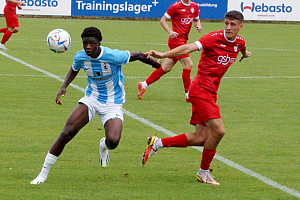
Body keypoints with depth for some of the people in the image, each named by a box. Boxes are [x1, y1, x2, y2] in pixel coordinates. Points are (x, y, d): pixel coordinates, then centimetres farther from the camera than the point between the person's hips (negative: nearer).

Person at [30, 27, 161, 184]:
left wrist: (160, 67, 7)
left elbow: (138, 56, -7)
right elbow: (74, 70, 16)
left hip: (113, 104, -3)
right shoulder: (80, 57, -9)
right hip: (91, 99, 3)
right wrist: (64, 87, 0)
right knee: (67, 133, -17)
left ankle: (104, 147, 16)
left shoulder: (113, 56, -24)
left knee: (113, 141, -27)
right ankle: (43, 173, -7)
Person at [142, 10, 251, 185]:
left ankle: (158, 143, 13)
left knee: (201, 137, 2)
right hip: (201, 90, -8)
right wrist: (163, 55, -39)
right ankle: (204, 172, 3)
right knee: (218, 130, -16)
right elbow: (189, 48, -26)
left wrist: (245, 53, 59)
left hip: (210, 93, 8)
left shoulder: (240, 42, 8)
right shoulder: (214, 38, -14)